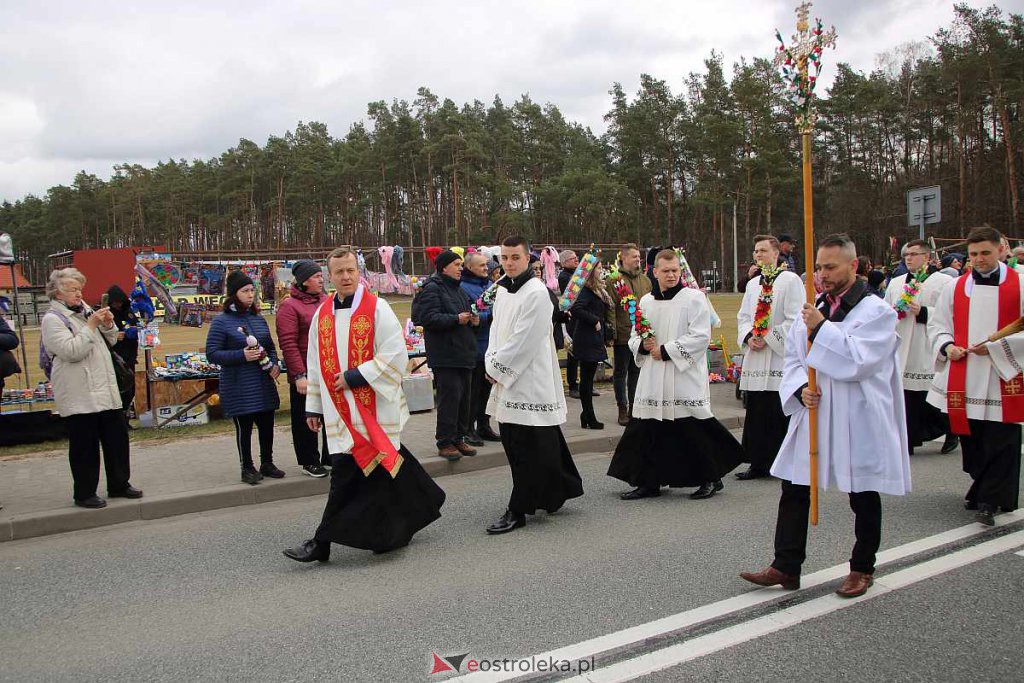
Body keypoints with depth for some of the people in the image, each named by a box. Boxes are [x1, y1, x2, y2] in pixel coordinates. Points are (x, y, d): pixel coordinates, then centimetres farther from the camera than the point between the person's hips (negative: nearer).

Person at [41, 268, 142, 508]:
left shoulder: (85, 311, 15)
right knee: (85, 445, 0)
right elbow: (72, 351, -20)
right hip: (79, 396, -7)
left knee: (117, 437, 11)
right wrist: (91, 325, -18)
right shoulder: (52, 319, -8)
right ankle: (84, 494, 13)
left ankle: (119, 484, 24)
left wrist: (108, 325, 3)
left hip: (106, 390, 8)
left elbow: (110, 342, 23)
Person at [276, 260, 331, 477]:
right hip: (305, 375, -6)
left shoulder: (326, 301, 9)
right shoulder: (289, 306, -9)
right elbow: (288, 344, -15)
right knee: (306, 420, 7)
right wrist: (299, 375, -19)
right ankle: (310, 461, 22)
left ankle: (331, 457, 28)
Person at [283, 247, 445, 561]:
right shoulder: (322, 314, 10)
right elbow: (315, 365, 15)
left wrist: (355, 376, -15)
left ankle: (323, 541, 2)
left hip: (373, 405, -4)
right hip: (339, 409, 5)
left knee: (347, 473, -5)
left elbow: (396, 355, -12)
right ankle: (396, 530, 25)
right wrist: (313, 406, 14)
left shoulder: (377, 309, -6)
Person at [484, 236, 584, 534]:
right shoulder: (502, 290, 12)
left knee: (527, 448, -2)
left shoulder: (536, 293, -14)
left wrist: (497, 367, -11)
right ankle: (556, 491, 31)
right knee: (512, 441, 15)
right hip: (507, 377, 9)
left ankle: (518, 510, 5)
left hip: (530, 380, -9)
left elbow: (523, 340, -17)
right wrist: (492, 363, 0)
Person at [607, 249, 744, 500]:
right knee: (647, 430, 5)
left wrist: (666, 351, -14)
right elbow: (634, 338, 18)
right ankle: (648, 483, 17)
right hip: (653, 380, 5)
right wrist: (643, 345, -5)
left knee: (693, 431, -1)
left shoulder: (694, 298, -3)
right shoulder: (646, 302, 13)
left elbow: (700, 336, -12)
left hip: (685, 378, -5)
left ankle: (711, 479, 17)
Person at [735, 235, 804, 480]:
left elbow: (795, 320, -11)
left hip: (781, 357, -6)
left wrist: (768, 338, -14)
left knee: (781, 414, -5)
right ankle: (758, 464, 17)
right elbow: (743, 317, 18)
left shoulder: (791, 280, -5)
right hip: (755, 358, 7)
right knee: (756, 413, 9)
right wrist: (749, 337, -2)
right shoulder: (753, 284, 17)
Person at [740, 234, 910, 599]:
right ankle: (786, 568, 11)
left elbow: (859, 360, -21)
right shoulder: (812, 310, 11)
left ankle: (862, 569, 25)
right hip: (812, 415, 6)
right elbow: (793, 359, 11)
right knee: (794, 491, 4)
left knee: (864, 498, 9)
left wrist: (822, 328, -20)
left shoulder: (876, 311, -7)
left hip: (857, 422, -5)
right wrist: (800, 389, -7)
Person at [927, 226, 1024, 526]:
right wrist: (946, 346, -5)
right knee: (971, 439, 10)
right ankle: (984, 490, 28)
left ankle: (989, 500, 3)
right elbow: (937, 323, 14)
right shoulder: (956, 287, 8)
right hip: (964, 380, 3)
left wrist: (995, 346, -13)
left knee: (1000, 442, -3)